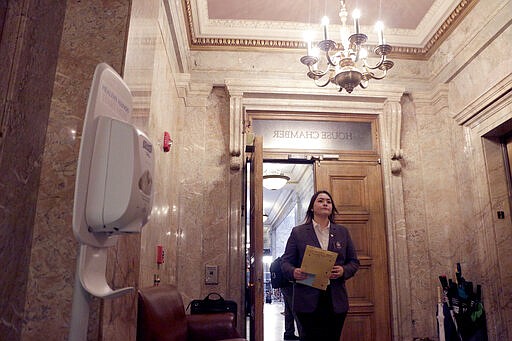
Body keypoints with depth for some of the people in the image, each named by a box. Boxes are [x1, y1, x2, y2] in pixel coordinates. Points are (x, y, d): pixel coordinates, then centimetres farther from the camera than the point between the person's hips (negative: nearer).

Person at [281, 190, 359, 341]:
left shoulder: (342, 232, 12)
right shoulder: (298, 232, 4)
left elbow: (354, 262, 12)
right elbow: (286, 262, 3)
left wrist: (344, 271, -9)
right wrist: (293, 272, -19)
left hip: (336, 301, 3)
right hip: (308, 300, -2)